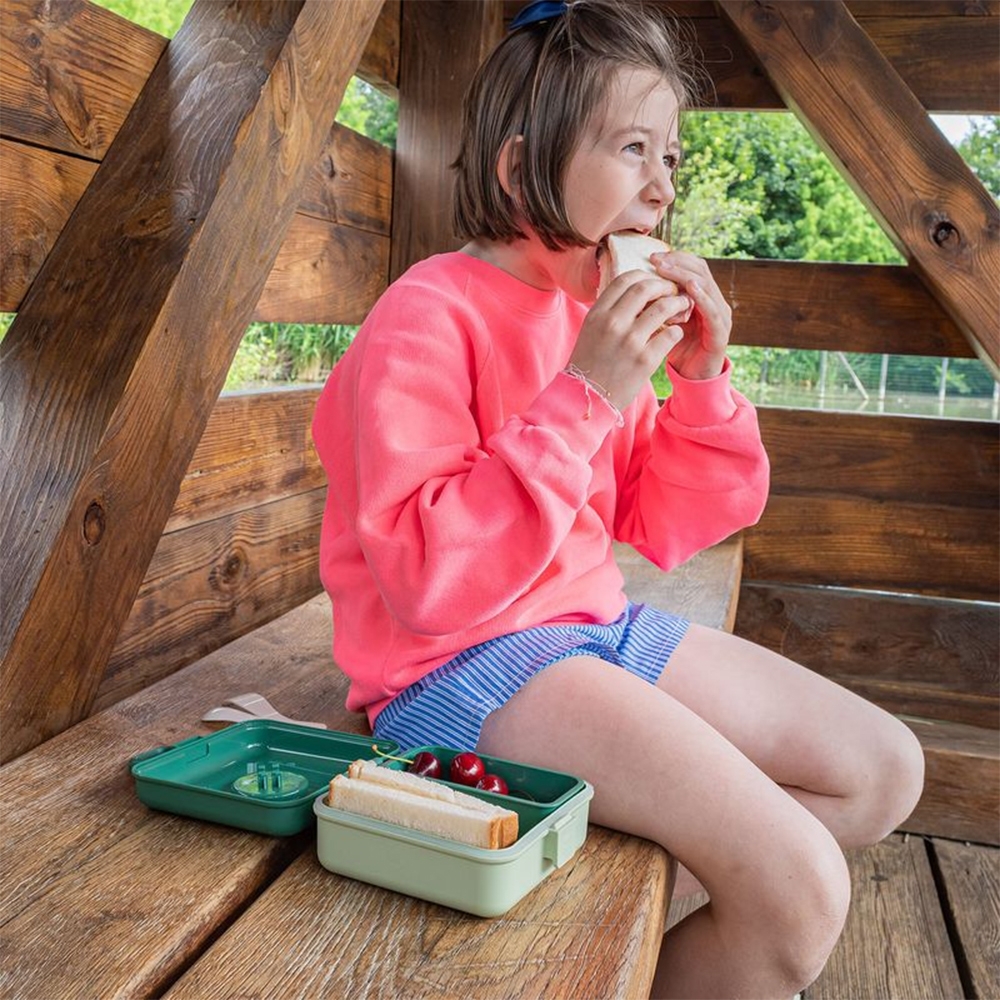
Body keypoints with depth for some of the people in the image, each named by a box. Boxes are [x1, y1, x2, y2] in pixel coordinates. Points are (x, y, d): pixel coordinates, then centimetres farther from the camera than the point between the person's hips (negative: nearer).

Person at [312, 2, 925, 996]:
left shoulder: (611, 316, 8)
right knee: (800, 890, -19)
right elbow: (427, 577, -24)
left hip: (595, 624, 8)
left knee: (884, 770, 9)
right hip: (462, 661, -8)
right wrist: (584, 396, -26)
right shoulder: (428, 317, -15)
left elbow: (658, 529, 12)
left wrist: (701, 381, -3)